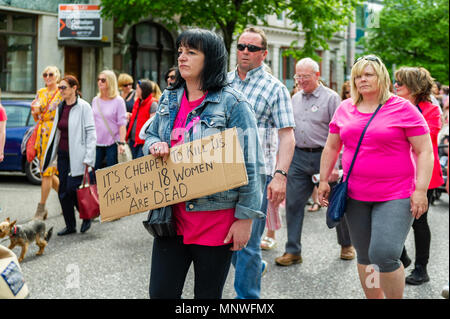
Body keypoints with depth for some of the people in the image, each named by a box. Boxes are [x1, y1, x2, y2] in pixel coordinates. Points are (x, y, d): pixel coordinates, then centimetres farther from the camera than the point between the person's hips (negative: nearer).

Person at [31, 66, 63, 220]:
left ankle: (41, 208, -5)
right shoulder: (40, 92, 14)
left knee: (47, 172, -10)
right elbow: (36, 118, 17)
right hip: (42, 135, 6)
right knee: (49, 172, 8)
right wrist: (35, 110, -4)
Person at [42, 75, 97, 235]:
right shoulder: (61, 107, 12)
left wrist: (88, 159, -18)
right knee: (63, 191, 5)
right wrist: (49, 154, 15)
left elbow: (91, 133, -13)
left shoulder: (83, 107, -10)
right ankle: (70, 225, 16)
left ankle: (87, 216, 15)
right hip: (63, 154, 7)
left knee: (72, 189, -9)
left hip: (76, 155, -7)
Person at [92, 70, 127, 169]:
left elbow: (122, 124, -9)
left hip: (112, 143, -5)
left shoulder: (118, 101, -6)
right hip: (97, 143, 5)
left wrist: (121, 143, -15)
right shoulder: (95, 100, 10)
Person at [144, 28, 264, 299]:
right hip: (172, 215, 5)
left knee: (208, 294, 8)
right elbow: (150, 136, 22)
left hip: (216, 219, -5)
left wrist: (245, 217, -13)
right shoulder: (169, 100, 9)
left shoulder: (232, 103, -9)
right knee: (161, 292, 6)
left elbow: (250, 164, -10)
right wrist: (154, 146, -4)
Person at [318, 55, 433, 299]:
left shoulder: (402, 109, -6)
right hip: (356, 196, 5)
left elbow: (425, 151, -7)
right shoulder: (345, 109, 9)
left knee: (384, 255, -17)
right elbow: (331, 147, 19)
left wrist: (420, 189, -13)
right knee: (365, 256, 12)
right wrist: (324, 180, 15)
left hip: (395, 196, -5)